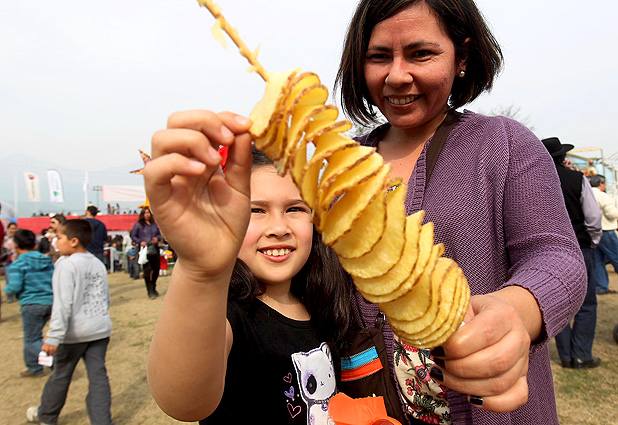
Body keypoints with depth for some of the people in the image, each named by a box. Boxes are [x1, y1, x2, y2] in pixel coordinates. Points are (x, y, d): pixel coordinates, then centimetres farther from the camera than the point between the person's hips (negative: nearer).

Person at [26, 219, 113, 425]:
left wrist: (53, 337, -17)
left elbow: (63, 304, -20)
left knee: (61, 375, 16)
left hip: (75, 331, -5)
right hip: (100, 329, 5)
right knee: (98, 375, 7)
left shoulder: (67, 265, -14)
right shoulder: (98, 264, 7)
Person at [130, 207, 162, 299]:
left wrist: (157, 238, -1)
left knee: (156, 268, 7)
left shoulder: (154, 224, 13)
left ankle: (153, 288, 27)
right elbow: (133, 235, 2)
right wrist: (140, 242, -12)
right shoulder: (138, 224, 1)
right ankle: (150, 291, 1)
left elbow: (159, 234, 21)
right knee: (147, 270, -7)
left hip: (155, 249, 5)